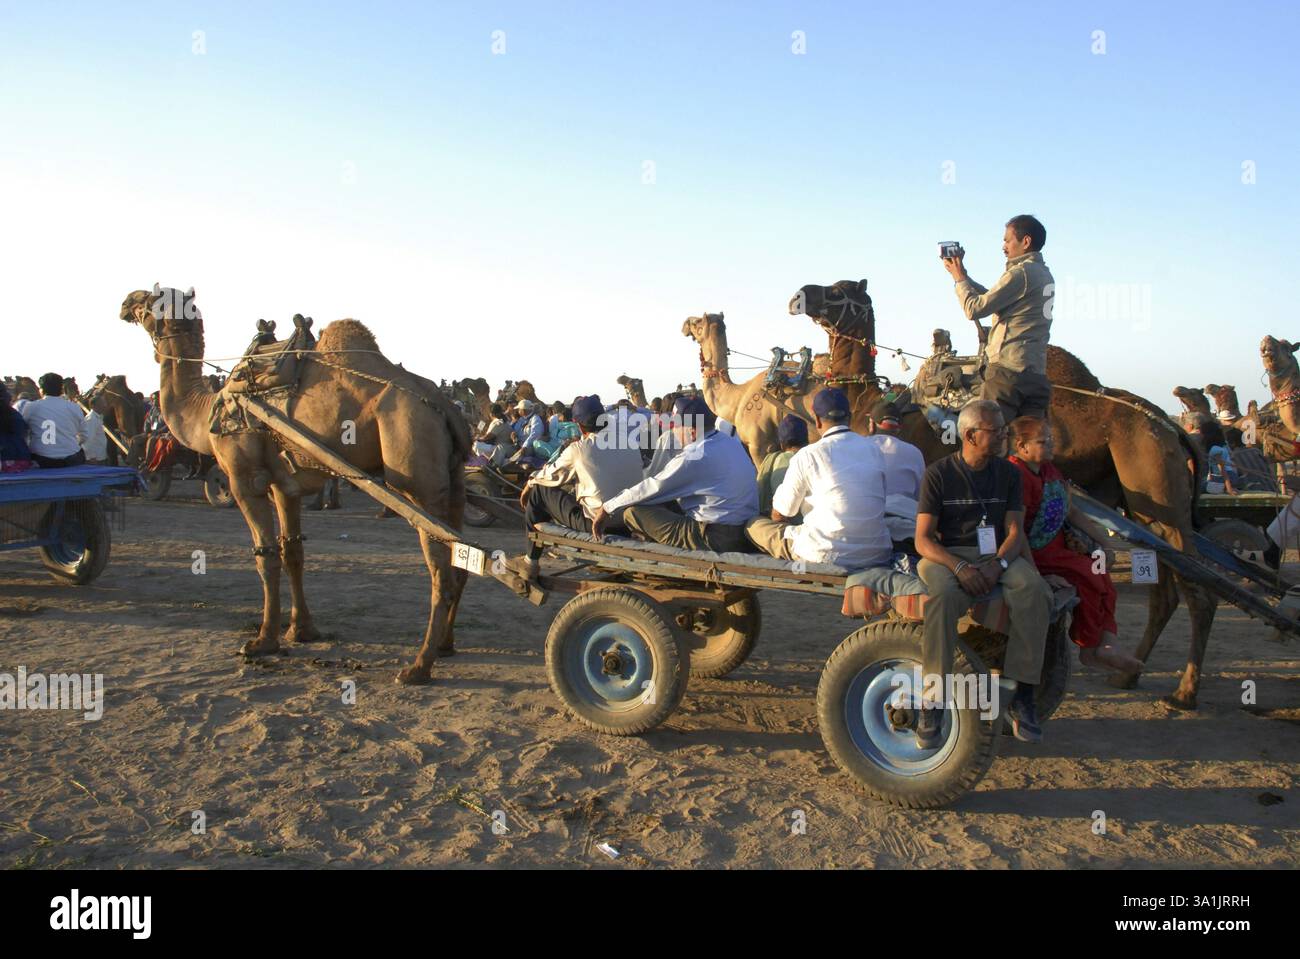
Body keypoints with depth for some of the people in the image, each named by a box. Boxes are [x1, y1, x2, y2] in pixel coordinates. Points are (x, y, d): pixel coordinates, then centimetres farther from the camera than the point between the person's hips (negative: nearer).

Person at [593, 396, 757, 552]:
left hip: (716, 539, -9)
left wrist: (607, 508, 3)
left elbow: (652, 489, -9)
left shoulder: (694, 457, -18)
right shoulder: (733, 441, 8)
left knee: (633, 512, -6)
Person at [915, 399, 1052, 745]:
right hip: (946, 556, -3)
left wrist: (998, 563, -17)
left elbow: (1015, 531, 5)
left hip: (997, 555, 3)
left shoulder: (1008, 473, 9)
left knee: (1034, 590, -29)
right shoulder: (939, 473, -2)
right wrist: (959, 567, -24)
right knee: (942, 597, -38)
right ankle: (933, 700, -30)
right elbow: (923, 539, -6)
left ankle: (1022, 696, -22)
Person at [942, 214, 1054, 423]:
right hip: (1036, 373, 9)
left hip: (1008, 370, -9)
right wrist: (963, 274, 21)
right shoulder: (1044, 274, 18)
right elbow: (991, 298, 24)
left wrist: (959, 279, 6)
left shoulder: (1021, 273, -10)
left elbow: (975, 309, -10)